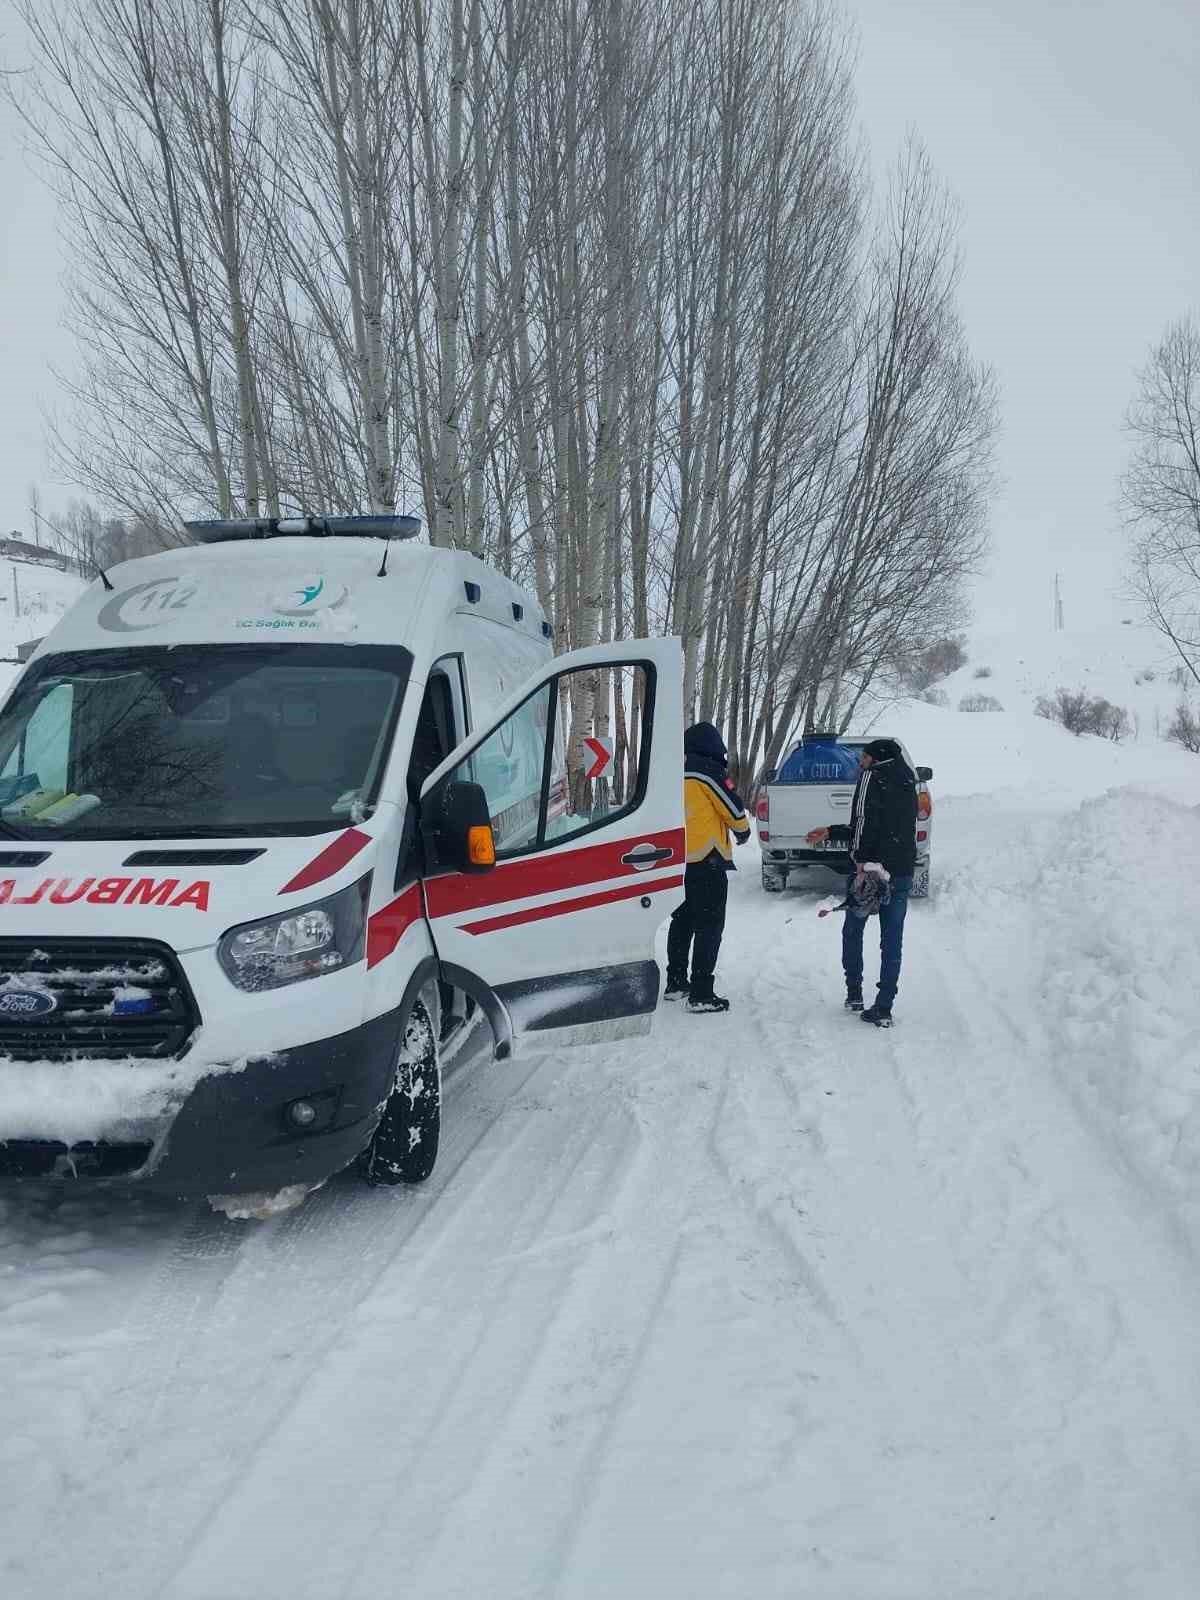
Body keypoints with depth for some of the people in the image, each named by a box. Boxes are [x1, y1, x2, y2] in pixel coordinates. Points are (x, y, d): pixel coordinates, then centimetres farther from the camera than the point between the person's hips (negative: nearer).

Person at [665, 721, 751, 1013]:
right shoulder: (709, 771, -12)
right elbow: (734, 808, -8)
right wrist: (743, 830, 11)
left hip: (677, 858, 8)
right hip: (707, 860, -8)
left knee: (682, 921, 19)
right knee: (709, 926, -5)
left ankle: (676, 982, 26)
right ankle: (701, 994, -8)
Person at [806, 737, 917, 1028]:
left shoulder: (872, 777, -5)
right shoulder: (907, 784, 19)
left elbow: (865, 822, -19)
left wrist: (862, 861, -22)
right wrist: (830, 832, 25)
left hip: (871, 869, -6)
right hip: (902, 873, 6)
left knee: (852, 931, 13)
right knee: (892, 940, 6)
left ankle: (854, 993, 16)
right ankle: (884, 1008, 4)